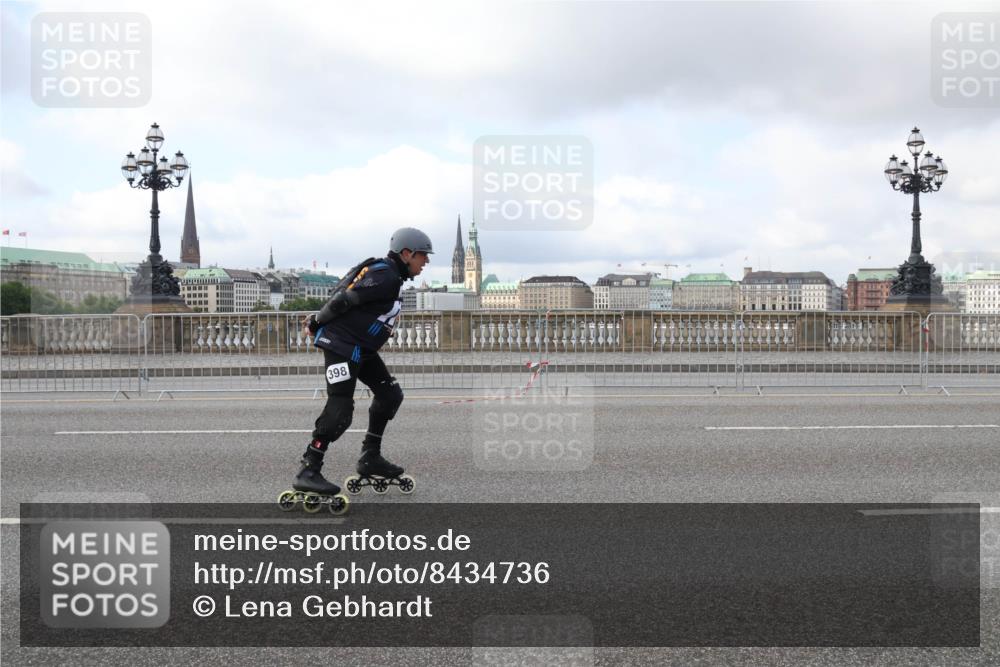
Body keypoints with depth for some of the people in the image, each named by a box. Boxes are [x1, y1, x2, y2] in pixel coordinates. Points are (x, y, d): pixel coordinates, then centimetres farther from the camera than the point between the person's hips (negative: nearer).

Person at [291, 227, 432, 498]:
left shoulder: (392, 276, 14)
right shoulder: (384, 276, -20)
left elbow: (346, 298, 16)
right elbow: (343, 300, -20)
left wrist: (318, 320, 14)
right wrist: (317, 323, -5)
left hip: (361, 348, 11)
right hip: (342, 345, -11)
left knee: (390, 394, 12)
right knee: (340, 410, -13)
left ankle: (370, 458, 18)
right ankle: (308, 471, -7)